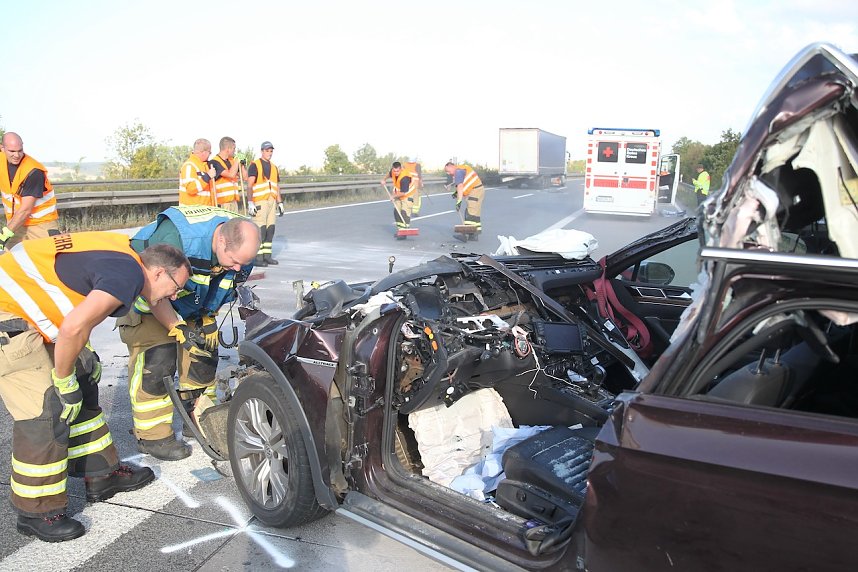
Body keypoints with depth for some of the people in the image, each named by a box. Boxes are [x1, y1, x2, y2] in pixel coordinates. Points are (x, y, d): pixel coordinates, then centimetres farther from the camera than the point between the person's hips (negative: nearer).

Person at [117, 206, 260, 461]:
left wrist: (208, 322, -5)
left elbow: (224, 291, 1)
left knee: (204, 353, 4)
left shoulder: (240, 245, -19)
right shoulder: (176, 237, -40)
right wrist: (178, 329, -29)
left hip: (192, 301, 6)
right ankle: (152, 435, -2)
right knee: (156, 359, -15)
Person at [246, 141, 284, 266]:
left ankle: (267, 256, 13)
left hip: (272, 202, 7)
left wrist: (280, 202, 17)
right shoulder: (255, 165, -3)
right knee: (260, 230, -11)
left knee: (270, 230, 6)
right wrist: (250, 202, -17)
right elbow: (250, 185, -9)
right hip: (259, 202, -7)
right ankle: (258, 258, -9)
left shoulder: (274, 167, 18)